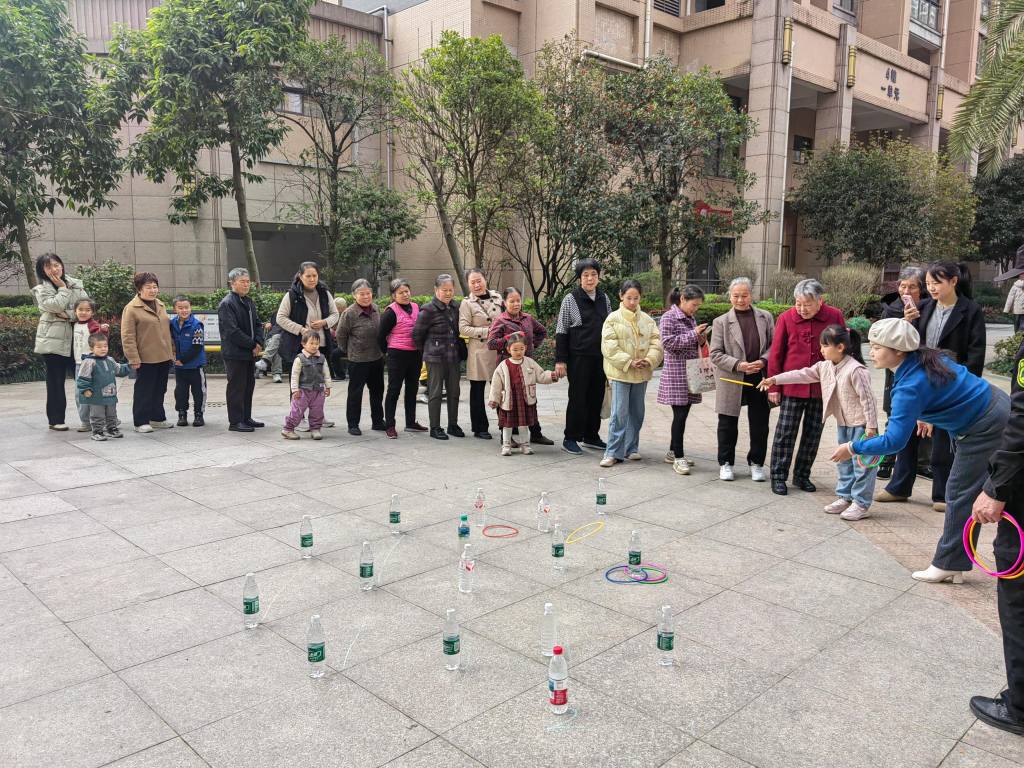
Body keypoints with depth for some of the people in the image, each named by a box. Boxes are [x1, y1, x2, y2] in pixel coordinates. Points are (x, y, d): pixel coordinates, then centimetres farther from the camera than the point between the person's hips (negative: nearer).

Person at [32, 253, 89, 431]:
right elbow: (56, 306, -17)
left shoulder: (76, 284, 8)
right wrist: (63, 288, -7)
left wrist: (69, 315, -13)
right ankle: (56, 420, 11)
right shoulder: (41, 289, -1)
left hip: (75, 339, 3)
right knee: (56, 381, 3)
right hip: (53, 340, -3)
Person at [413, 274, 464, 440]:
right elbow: (417, 334, -5)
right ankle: (435, 428, 10)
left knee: (454, 392, 11)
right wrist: (427, 351, 3)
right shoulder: (428, 309, -11)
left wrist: (459, 348, 13)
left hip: (453, 356, 6)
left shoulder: (456, 307, 7)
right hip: (435, 358, -6)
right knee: (435, 392, 1)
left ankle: (453, 425, 24)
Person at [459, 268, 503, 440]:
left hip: (498, 349, 4)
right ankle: (479, 427, 15)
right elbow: (463, 328, -9)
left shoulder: (497, 297, 9)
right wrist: (486, 331, -16)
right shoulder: (467, 303, -3)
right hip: (479, 351, -3)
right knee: (477, 390, 5)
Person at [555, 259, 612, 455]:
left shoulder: (604, 298, 9)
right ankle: (570, 439, 9)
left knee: (597, 397, 10)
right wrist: (560, 360, -10)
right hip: (579, 357, -5)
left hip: (600, 357, 5)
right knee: (578, 397, -1)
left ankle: (591, 436, 24)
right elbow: (561, 331, -6)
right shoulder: (571, 299, -5)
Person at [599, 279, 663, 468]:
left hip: (642, 374, 5)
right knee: (619, 413, -8)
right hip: (620, 373, -5)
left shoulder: (647, 319, 9)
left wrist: (649, 360, -14)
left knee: (637, 413, 12)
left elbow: (656, 342, 4)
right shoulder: (613, 319, -4)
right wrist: (628, 362, -18)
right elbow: (609, 346, -11)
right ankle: (614, 452, -1)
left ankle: (631, 448, 25)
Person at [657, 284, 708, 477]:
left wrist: (701, 341, 2)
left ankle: (673, 452, 22)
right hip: (676, 373, -8)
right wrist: (693, 334, -18)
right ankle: (678, 457, -1)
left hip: (690, 373, 8)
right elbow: (667, 343, -17)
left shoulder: (690, 319, 15)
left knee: (683, 413, 10)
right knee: (680, 414, -8)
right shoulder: (669, 317, -8)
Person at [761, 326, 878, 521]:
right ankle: (845, 497, 28)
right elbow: (802, 374, 5)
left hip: (860, 424, -9)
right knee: (844, 461, 17)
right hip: (842, 424, 9)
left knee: (862, 463, -1)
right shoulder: (825, 367, 3)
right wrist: (774, 379, 1)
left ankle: (861, 504, 6)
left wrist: (871, 425, -20)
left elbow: (867, 398, -21)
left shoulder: (856, 370, -22)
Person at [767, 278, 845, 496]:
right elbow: (776, 354, -1)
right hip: (792, 387, -2)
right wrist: (774, 387, -1)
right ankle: (778, 476, 12)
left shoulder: (835, 317, -3)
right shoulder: (786, 318, -6)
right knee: (785, 432, 2)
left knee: (813, 433, 11)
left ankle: (802, 475, 25)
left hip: (822, 388, 2)